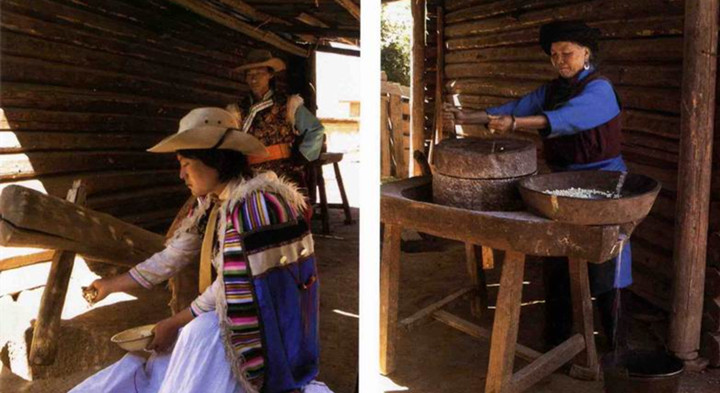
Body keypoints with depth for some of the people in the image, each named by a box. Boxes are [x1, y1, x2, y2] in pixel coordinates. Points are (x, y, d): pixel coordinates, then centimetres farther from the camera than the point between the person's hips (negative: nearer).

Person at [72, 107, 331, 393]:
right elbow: (172, 257, 14)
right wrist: (113, 285, 22)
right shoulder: (211, 206, 5)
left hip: (269, 335, -8)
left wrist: (173, 324, -12)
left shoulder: (254, 203, -23)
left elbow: (233, 290, -23)